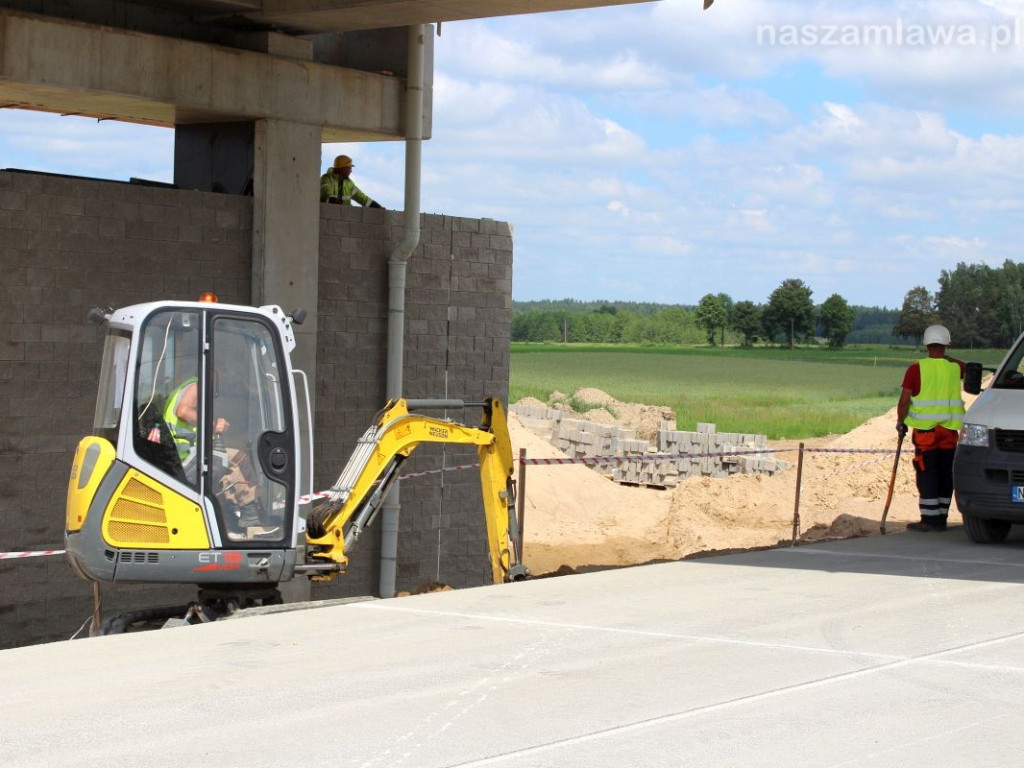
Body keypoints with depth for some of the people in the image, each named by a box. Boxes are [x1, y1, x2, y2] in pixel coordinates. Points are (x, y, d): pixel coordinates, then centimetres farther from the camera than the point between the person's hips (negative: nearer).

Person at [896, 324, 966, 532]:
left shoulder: (916, 368, -7)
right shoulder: (955, 367, 3)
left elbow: (904, 400, -8)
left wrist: (900, 421, 7)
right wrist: (946, 357, 29)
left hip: (925, 429, -3)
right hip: (949, 429, 3)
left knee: (926, 474, -1)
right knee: (945, 474, 10)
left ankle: (930, 518, -5)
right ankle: (941, 518, 13)